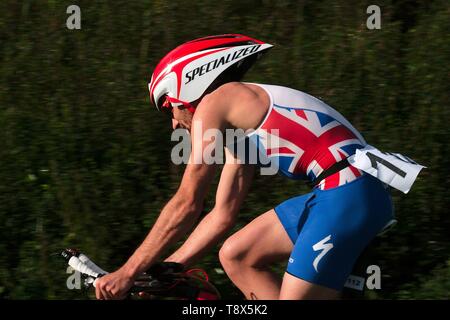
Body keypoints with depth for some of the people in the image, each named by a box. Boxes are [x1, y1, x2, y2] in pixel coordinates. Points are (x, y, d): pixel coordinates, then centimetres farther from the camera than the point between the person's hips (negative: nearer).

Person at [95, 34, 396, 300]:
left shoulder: (213, 104, -2)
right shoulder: (241, 130, 24)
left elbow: (186, 204, -5)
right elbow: (223, 215, 25)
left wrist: (128, 273, -1)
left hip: (348, 194, -10)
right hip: (336, 193, 10)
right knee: (236, 256, 14)